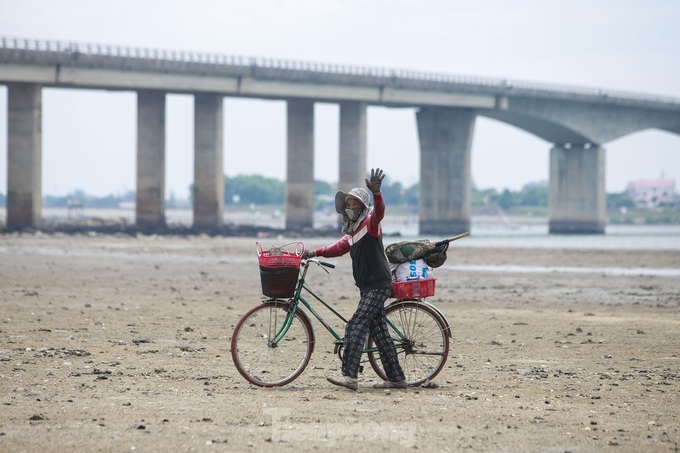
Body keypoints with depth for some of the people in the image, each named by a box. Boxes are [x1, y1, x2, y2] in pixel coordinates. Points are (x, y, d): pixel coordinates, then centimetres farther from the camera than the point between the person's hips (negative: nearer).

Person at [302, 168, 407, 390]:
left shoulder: (370, 223, -8)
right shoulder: (352, 232, 19)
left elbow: (379, 211, -28)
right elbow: (339, 248, 24)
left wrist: (376, 192, -49)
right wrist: (315, 253, 8)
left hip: (378, 285, -9)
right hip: (367, 286, 9)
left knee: (356, 327, -16)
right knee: (379, 332, 10)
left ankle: (350, 376, -19)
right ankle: (397, 378, 15)